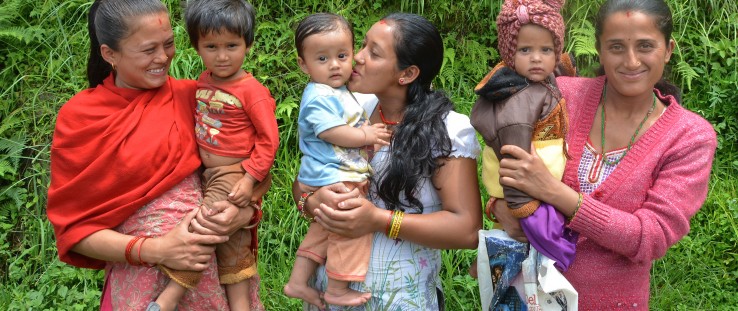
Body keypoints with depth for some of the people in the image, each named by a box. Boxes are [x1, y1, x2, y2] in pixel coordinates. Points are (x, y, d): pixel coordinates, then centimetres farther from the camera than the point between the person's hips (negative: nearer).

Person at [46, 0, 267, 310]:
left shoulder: (191, 96, -4)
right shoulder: (78, 119, -8)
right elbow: (72, 224, -6)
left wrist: (245, 210, -19)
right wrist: (154, 250, -19)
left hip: (219, 263, 2)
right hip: (142, 279, -2)